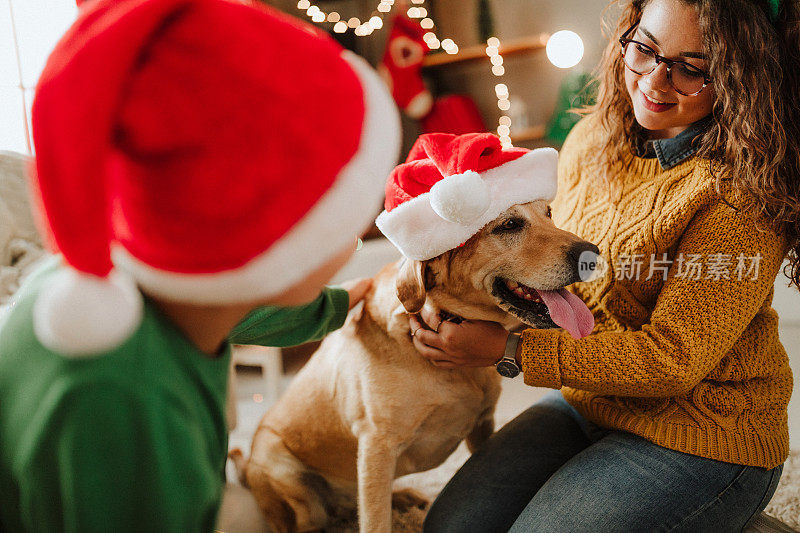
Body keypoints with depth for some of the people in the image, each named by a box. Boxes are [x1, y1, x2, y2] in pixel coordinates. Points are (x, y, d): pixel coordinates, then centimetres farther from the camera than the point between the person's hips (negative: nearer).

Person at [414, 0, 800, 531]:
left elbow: (673, 358, -21)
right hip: (585, 402, 6)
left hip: (700, 442, -6)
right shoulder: (591, 142, 1)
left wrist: (506, 349, -23)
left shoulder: (743, 193, -21)